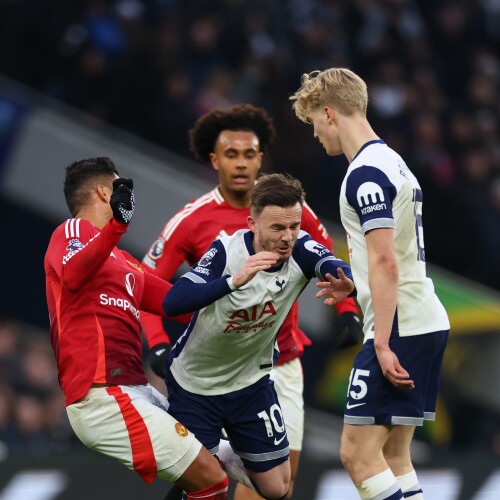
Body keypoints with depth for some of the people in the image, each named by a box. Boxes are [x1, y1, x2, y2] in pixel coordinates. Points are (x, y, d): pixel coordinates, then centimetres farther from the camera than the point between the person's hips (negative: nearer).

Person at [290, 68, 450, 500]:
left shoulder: (365, 173, -14)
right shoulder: (394, 163, 17)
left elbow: (386, 262, -21)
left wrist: (382, 342, -22)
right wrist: (351, 282, 33)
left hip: (400, 330, -10)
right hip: (428, 323, 10)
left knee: (359, 454, -10)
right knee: (393, 457, 10)